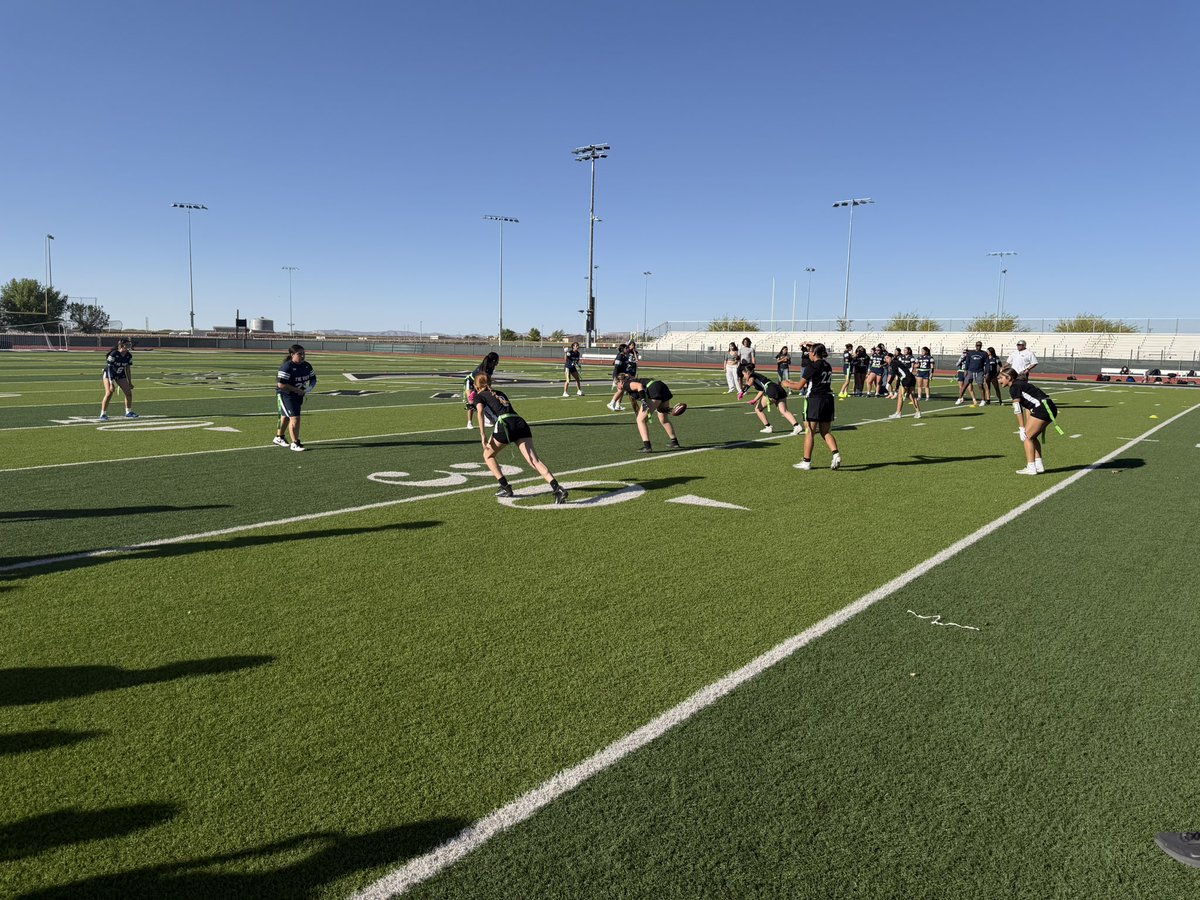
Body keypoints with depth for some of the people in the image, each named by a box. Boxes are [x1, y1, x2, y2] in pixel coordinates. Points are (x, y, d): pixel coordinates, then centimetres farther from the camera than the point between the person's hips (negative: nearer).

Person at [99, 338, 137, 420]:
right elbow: (109, 368, -26)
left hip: (120, 375, 6)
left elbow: (128, 369, 2)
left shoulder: (129, 356, -9)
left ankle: (128, 412, 15)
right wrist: (111, 382, -31)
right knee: (109, 393, -20)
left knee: (129, 393, -2)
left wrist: (130, 382, 4)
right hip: (108, 374, -6)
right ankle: (103, 414, -11)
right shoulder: (113, 354, -26)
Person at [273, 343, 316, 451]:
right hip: (285, 395, -8)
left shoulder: (306, 366, 0)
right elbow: (281, 384, -27)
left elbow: (313, 379, 11)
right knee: (295, 418, -14)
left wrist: (310, 387, -11)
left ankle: (278, 438, 40)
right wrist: (297, 390, -26)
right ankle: (295, 443, -5)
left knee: (286, 416, 23)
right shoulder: (286, 367, -23)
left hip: (299, 395, 8)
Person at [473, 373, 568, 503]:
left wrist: (482, 434, -8)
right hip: (521, 423, 5)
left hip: (505, 424, -5)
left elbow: (480, 411, -3)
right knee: (534, 460, -7)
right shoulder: (500, 393, 33)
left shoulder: (478, 396, 17)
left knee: (488, 455, 21)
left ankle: (505, 487, 13)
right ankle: (557, 488, -25)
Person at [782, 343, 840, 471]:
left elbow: (799, 386, -7)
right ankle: (836, 454, -6)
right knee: (825, 432, 13)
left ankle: (806, 462, 6)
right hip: (828, 399, 7)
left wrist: (788, 384, 13)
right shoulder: (828, 366, 13)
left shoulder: (811, 366, -10)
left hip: (815, 399, -7)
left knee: (810, 432, 2)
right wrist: (794, 382, 28)